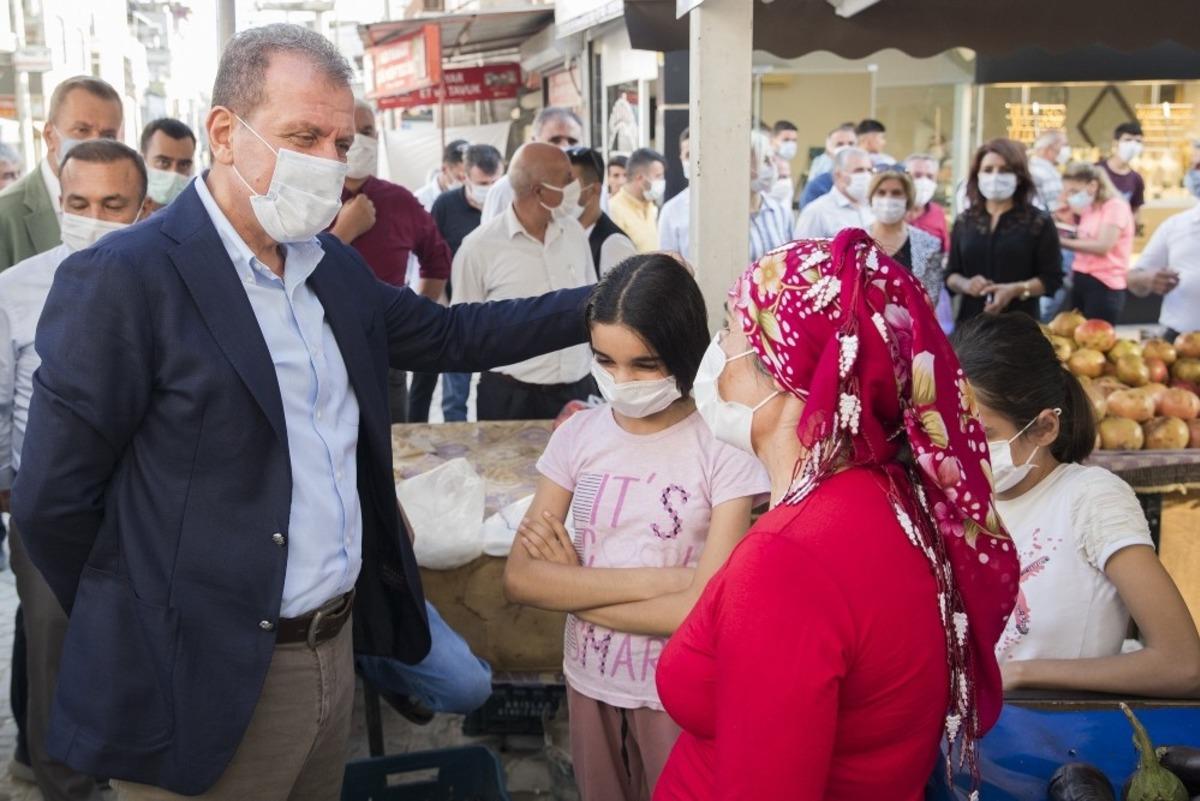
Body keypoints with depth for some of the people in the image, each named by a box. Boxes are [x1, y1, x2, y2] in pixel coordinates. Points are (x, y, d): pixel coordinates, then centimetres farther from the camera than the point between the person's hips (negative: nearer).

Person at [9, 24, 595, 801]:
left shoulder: (335, 266, 5)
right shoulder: (124, 279, -17)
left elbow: (449, 334, 15)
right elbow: (53, 500, -14)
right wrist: (151, 633, -2)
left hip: (336, 644, 7)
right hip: (211, 682, -7)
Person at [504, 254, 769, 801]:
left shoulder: (725, 448, -18)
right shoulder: (578, 435, -6)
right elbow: (519, 578, -12)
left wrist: (573, 586, -14)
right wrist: (656, 578, -21)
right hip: (590, 681, 4)